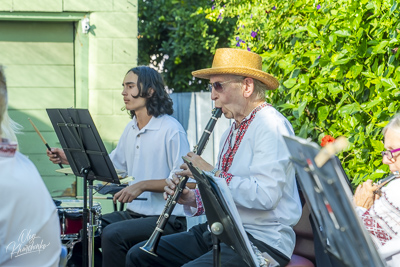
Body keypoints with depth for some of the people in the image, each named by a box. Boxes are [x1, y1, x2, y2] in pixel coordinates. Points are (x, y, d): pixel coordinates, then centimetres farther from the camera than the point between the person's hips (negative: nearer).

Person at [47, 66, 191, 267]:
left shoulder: (171, 129, -15)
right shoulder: (131, 128, 12)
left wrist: (143, 185, -25)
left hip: (167, 218, -8)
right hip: (134, 212, 9)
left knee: (112, 234, -28)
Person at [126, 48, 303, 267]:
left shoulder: (271, 126, -13)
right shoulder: (233, 131, 19)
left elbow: (265, 195, -26)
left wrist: (212, 173, -17)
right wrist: (192, 199, 4)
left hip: (262, 240, -10)